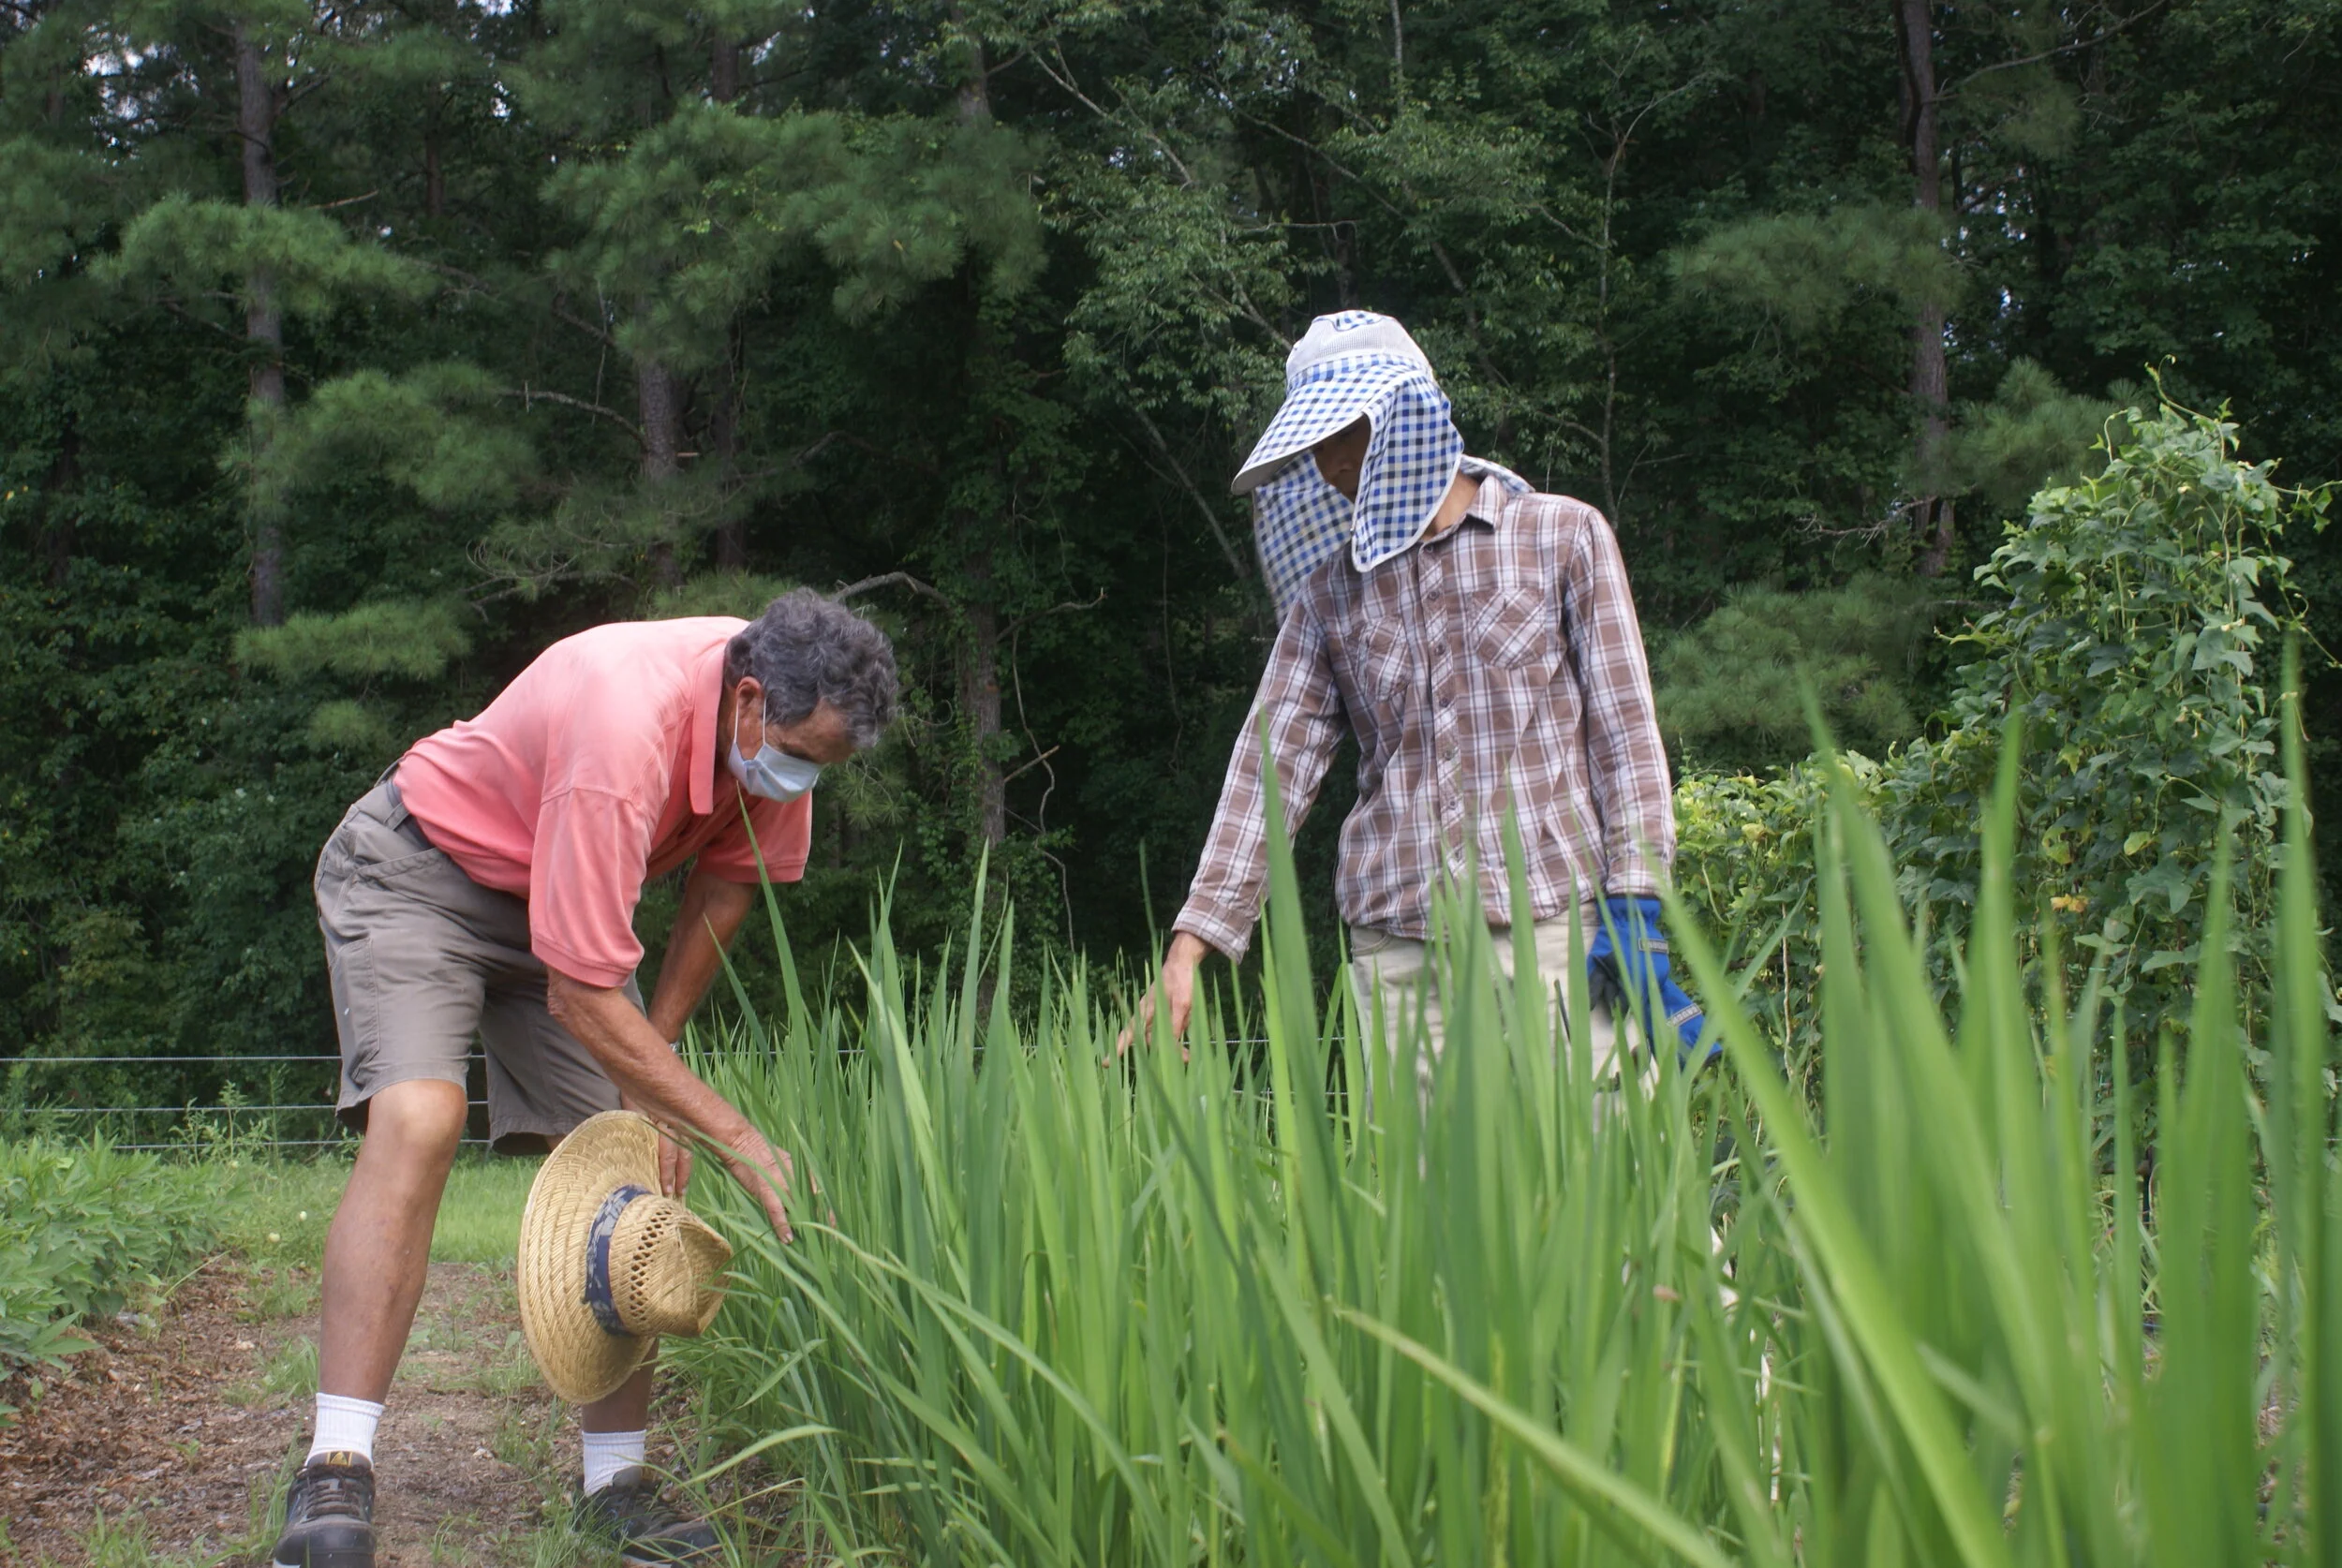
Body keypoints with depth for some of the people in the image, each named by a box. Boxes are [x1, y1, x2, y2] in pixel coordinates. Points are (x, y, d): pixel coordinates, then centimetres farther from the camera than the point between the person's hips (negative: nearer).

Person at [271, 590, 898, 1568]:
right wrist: (743, 1144, -34)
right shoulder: (625, 726, -39)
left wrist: (653, 1064, -2)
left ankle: (614, 1483, 1)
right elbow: (581, 995, -36)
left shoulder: (780, 717, -16)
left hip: (561, 893, 7)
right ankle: (336, 1476, -27)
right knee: (417, 1119, -28)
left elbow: (726, 880, 1)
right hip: (415, 871, -7)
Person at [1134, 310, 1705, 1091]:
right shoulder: (1329, 593, 13)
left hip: (1553, 927, -2)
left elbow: (1623, 728, 4)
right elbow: (1271, 764, 7)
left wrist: (1635, 907, -6)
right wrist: (1188, 948, -2)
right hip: (1395, 950, 3)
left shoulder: (1562, 537, 6)